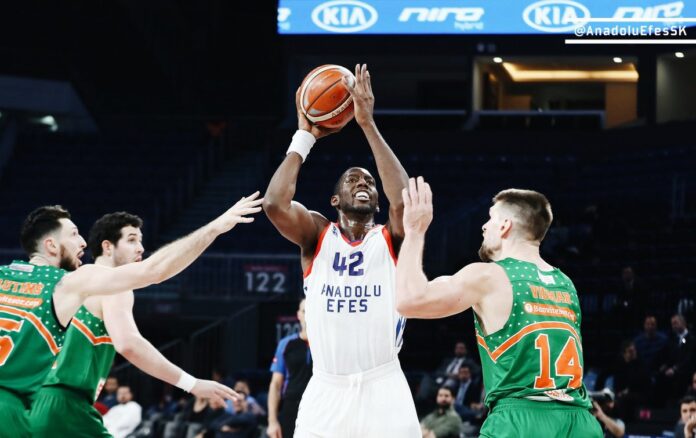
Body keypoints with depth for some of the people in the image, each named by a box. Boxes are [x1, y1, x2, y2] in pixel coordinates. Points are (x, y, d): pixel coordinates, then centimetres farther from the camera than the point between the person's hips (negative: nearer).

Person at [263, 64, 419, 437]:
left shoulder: (391, 239, 5)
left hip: (383, 389, -1)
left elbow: (405, 200, -18)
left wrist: (368, 125, -16)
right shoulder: (317, 235, 7)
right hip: (326, 392, 1)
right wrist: (305, 136, -6)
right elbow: (274, 204, -13)